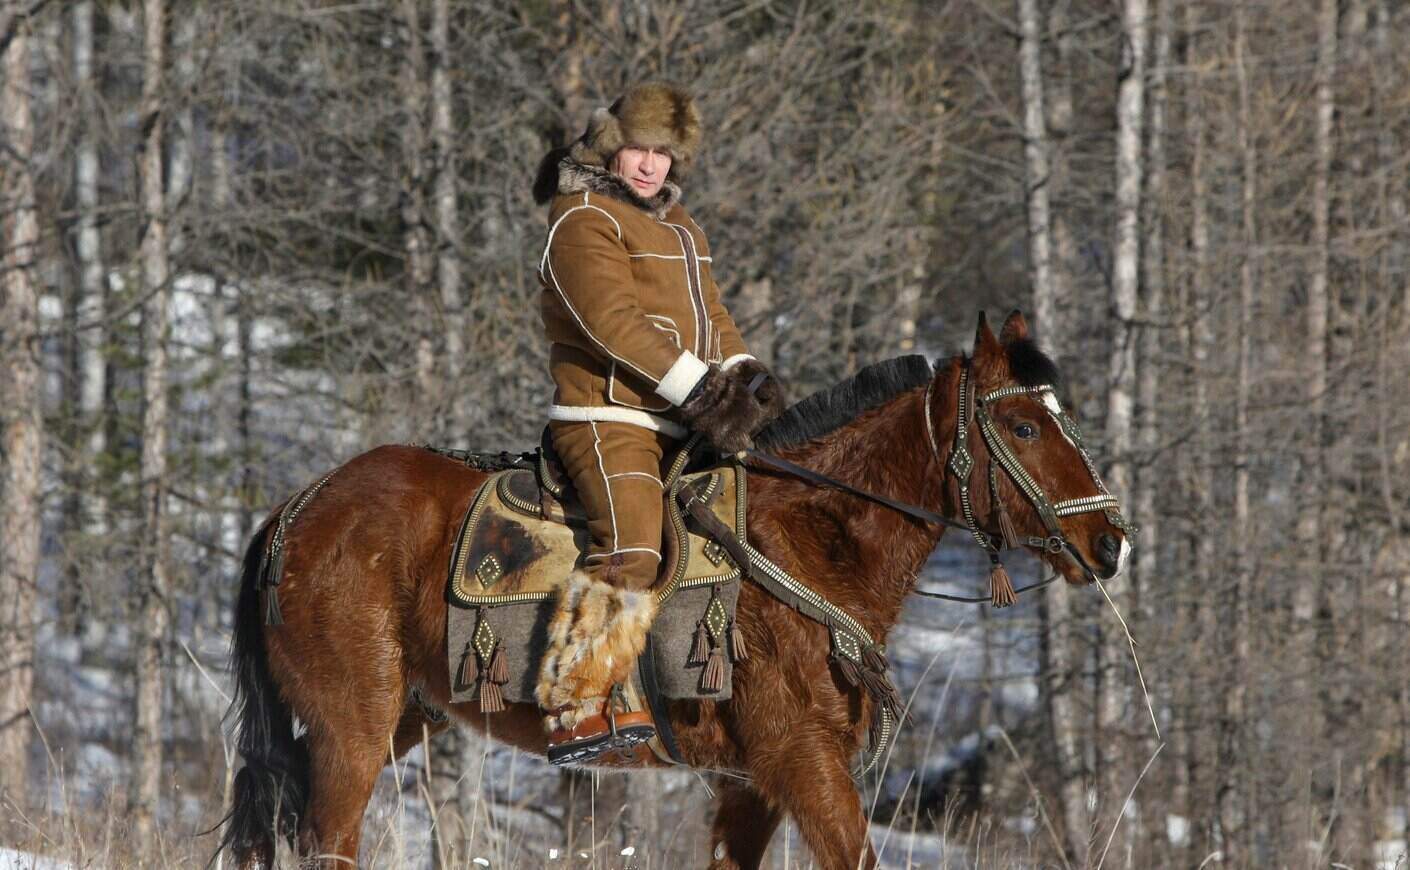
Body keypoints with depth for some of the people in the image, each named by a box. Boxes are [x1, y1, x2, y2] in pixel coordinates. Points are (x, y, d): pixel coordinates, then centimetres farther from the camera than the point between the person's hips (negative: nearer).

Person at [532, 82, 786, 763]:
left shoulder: (674, 222, 22)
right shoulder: (584, 219, -7)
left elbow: (709, 312, 22)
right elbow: (611, 319, -19)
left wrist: (742, 374, 1)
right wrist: (699, 391, -23)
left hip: (675, 422, 9)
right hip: (607, 417, -9)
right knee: (629, 547, -24)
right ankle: (573, 715, -25)